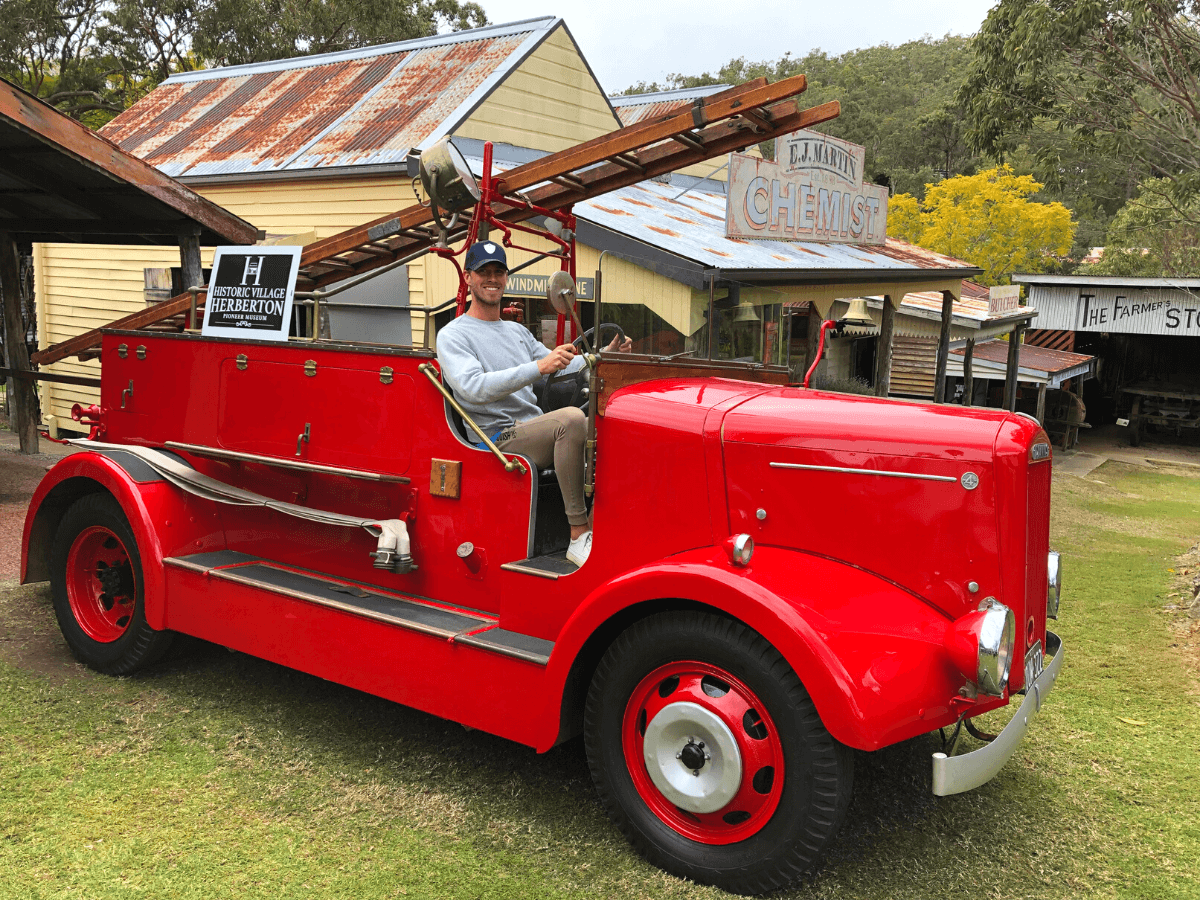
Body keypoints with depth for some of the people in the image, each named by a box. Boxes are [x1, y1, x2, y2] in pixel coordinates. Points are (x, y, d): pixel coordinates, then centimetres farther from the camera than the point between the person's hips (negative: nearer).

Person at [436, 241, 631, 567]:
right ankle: (578, 534, -29)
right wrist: (538, 367, -28)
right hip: (499, 439, -7)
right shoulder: (452, 336, 0)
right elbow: (474, 388, -18)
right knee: (572, 418, -33)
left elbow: (561, 367, 22)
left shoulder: (517, 331, 25)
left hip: (538, 431, 7)